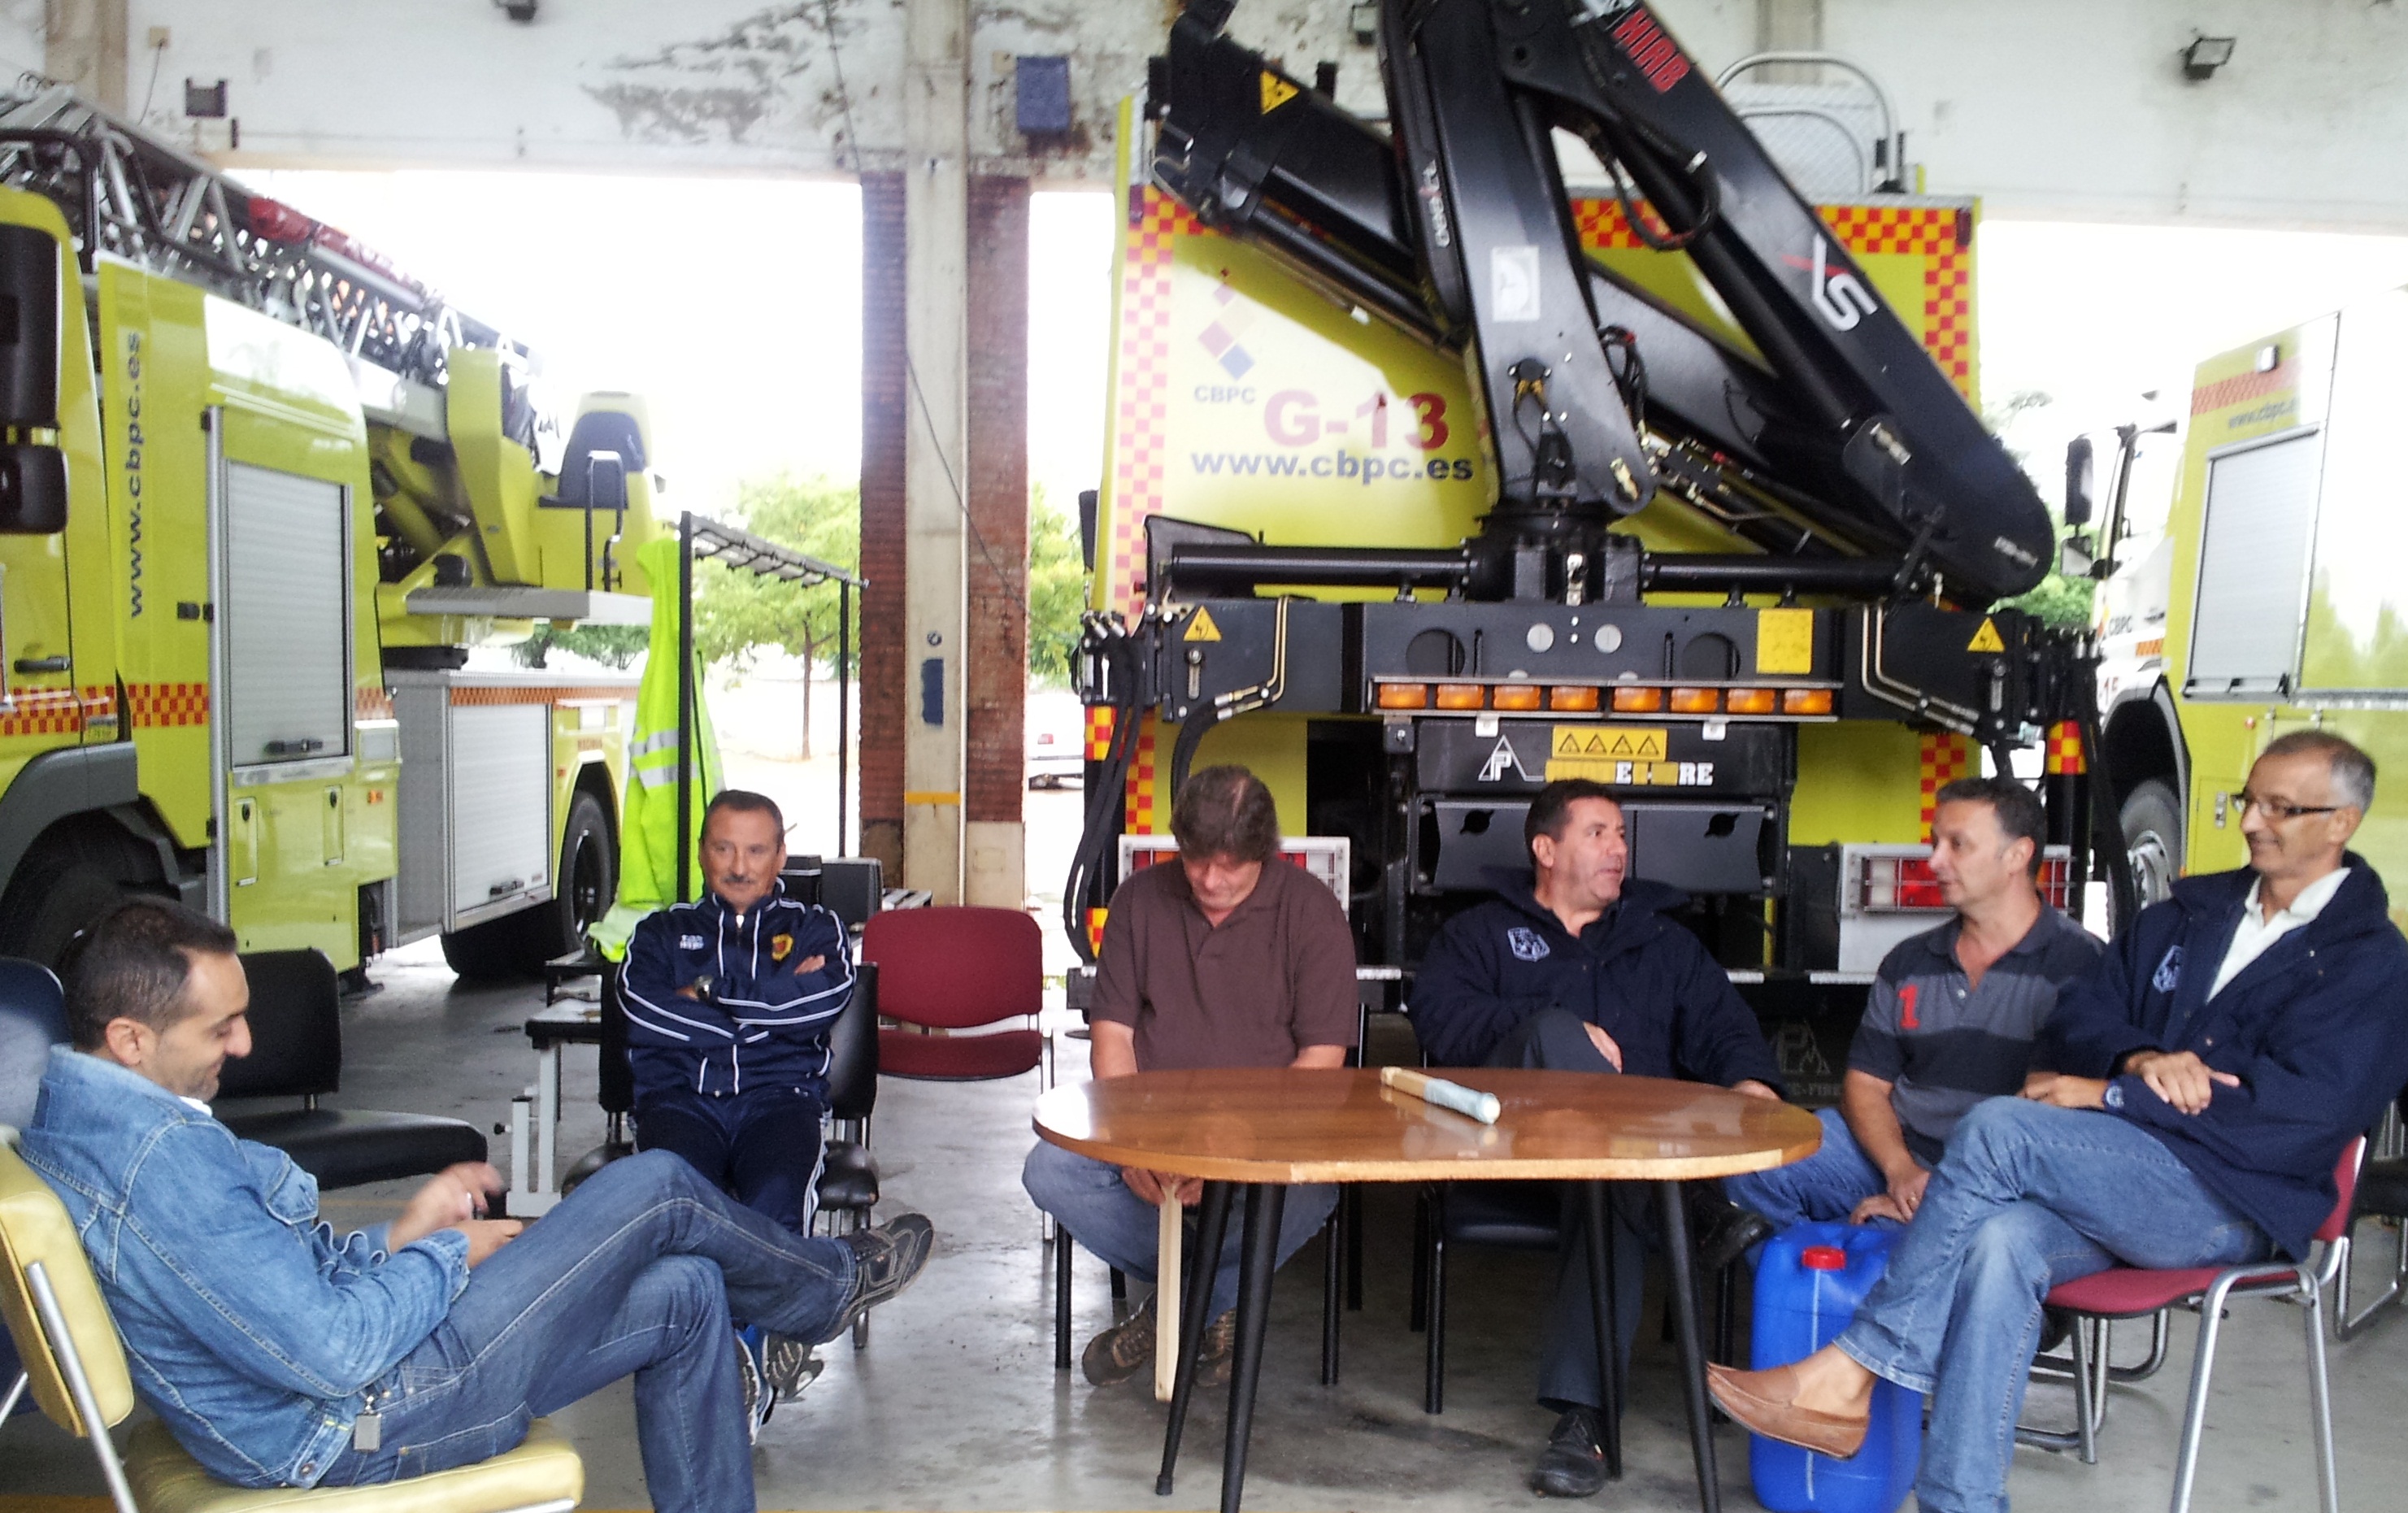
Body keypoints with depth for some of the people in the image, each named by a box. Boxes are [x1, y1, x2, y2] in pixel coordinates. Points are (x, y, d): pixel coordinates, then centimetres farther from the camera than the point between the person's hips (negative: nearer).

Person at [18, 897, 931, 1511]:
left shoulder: (73, 1121, 5)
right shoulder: (163, 1157, -30)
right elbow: (334, 1353, -30)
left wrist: (395, 1240, 2)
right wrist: (447, 1256, -13)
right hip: (362, 1427, -10)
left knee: (684, 1293, 11)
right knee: (658, 1190, -6)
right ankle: (831, 1286, 23)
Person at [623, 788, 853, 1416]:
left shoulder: (813, 928, 23)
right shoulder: (663, 932, 26)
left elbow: (825, 998, 0)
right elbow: (643, 1011, 4)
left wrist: (707, 999, 3)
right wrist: (768, 1008, 3)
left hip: (780, 1097, -1)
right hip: (681, 1098, 1)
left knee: (775, 1199, -34)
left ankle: (740, 1361, -24)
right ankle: (764, 1357, -32)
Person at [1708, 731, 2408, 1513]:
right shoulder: (2189, 912, 19)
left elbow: (2304, 1107, -13)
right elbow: (2076, 1021, 13)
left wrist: (2110, 1095, -14)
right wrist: (2139, 1059, -12)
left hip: (2226, 1206, -5)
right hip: (2125, 1177, 5)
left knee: (1996, 1129, -28)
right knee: (2001, 1239, -30)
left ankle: (1846, 1376, -24)